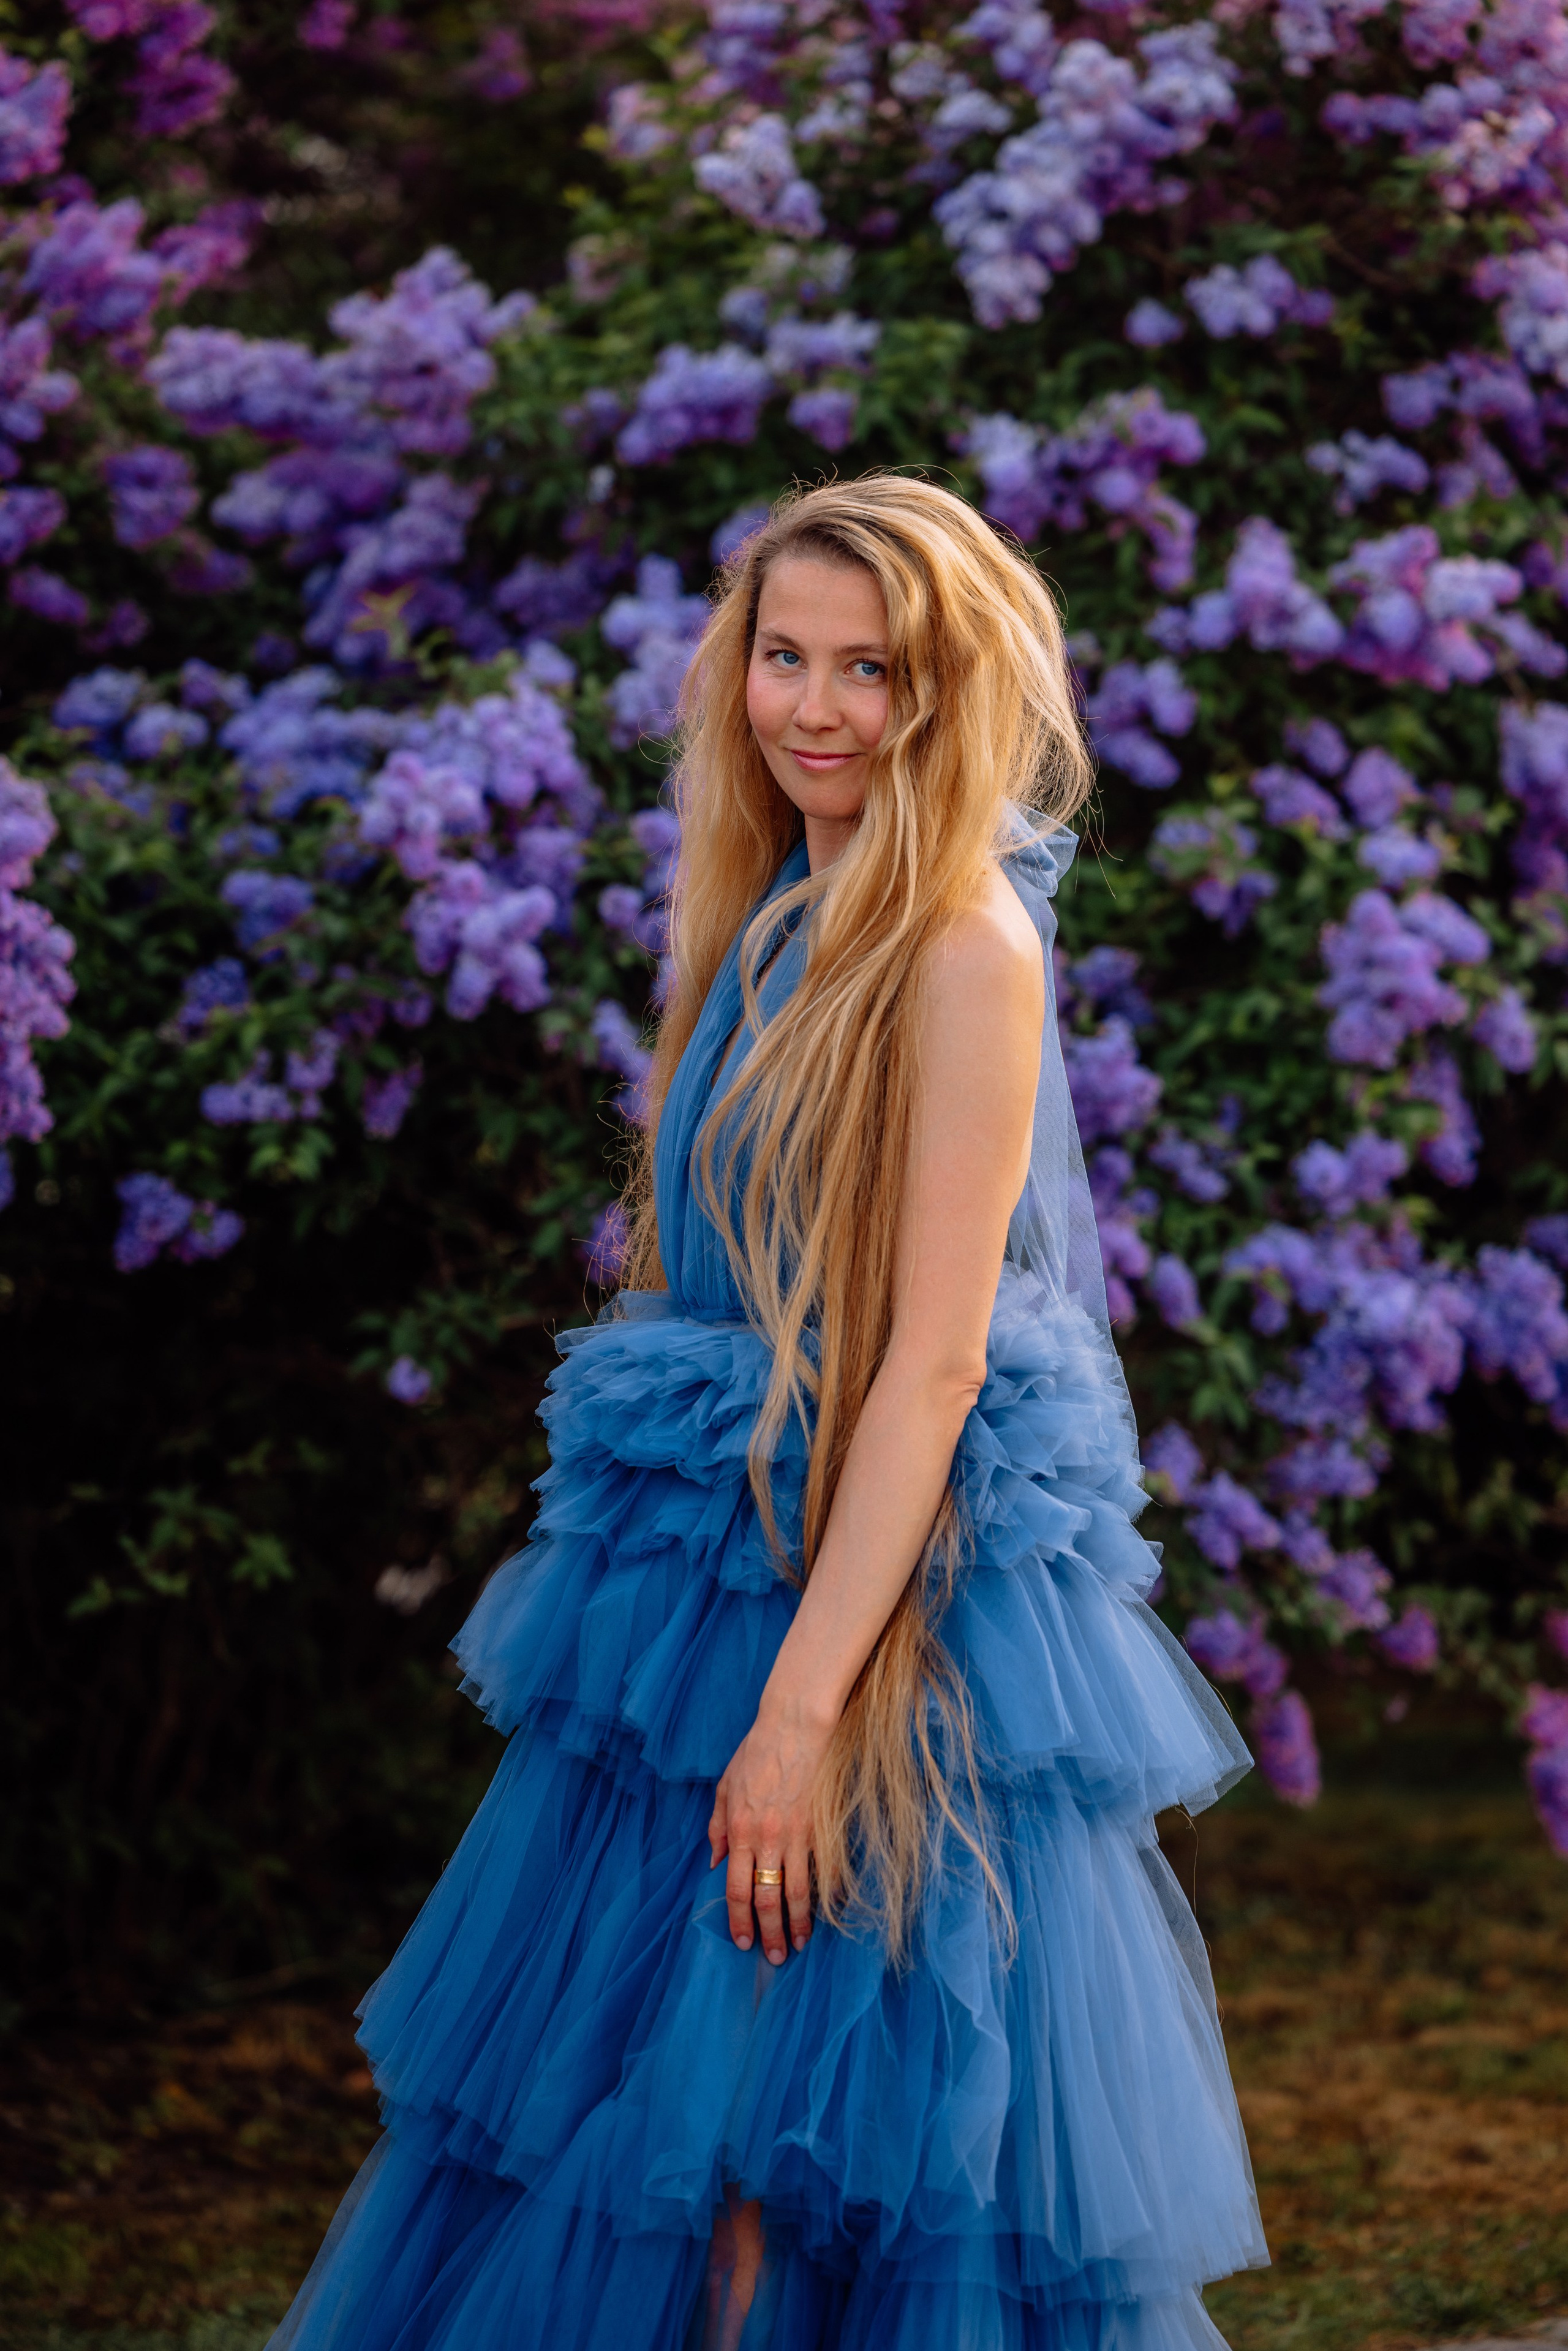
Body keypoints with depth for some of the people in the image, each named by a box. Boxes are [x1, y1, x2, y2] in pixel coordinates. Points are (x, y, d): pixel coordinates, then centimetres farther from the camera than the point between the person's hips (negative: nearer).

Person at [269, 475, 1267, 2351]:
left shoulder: (966, 948, -15)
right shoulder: (774, 914, 9)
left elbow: (934, 1358, -19)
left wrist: (804, 1704, -21)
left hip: (899, 1601, -8)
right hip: (719, 1559, 8)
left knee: (831, 2163, -2)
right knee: (633, 2116, 15)